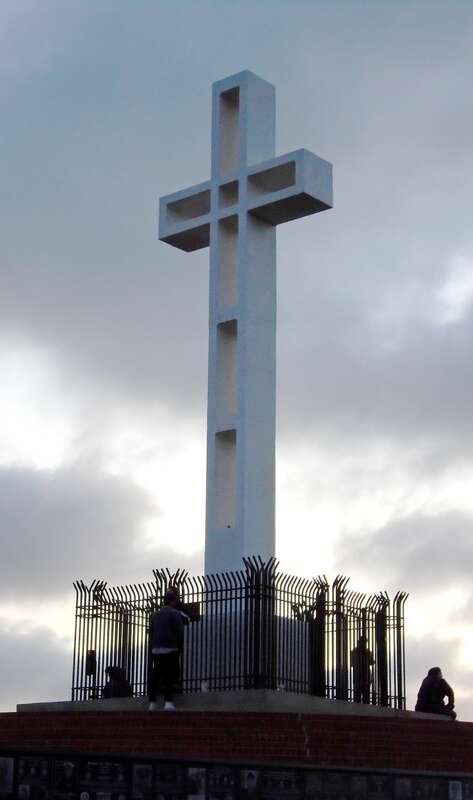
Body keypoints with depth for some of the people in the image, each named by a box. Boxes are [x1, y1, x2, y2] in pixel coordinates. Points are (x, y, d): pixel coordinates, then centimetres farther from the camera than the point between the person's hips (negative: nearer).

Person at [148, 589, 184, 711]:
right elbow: (180, 633, -8)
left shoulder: (155, 614, 15)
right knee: (169, 678, -3)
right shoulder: (175, 613, -4)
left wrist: (152, 647, 14)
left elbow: (151, 633, 13)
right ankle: (168, 702, -9)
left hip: (156, 650, 5)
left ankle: (152, 703, 3)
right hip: (170, 650, -5)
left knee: (154, 677, 5)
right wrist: (179, 649, 3)